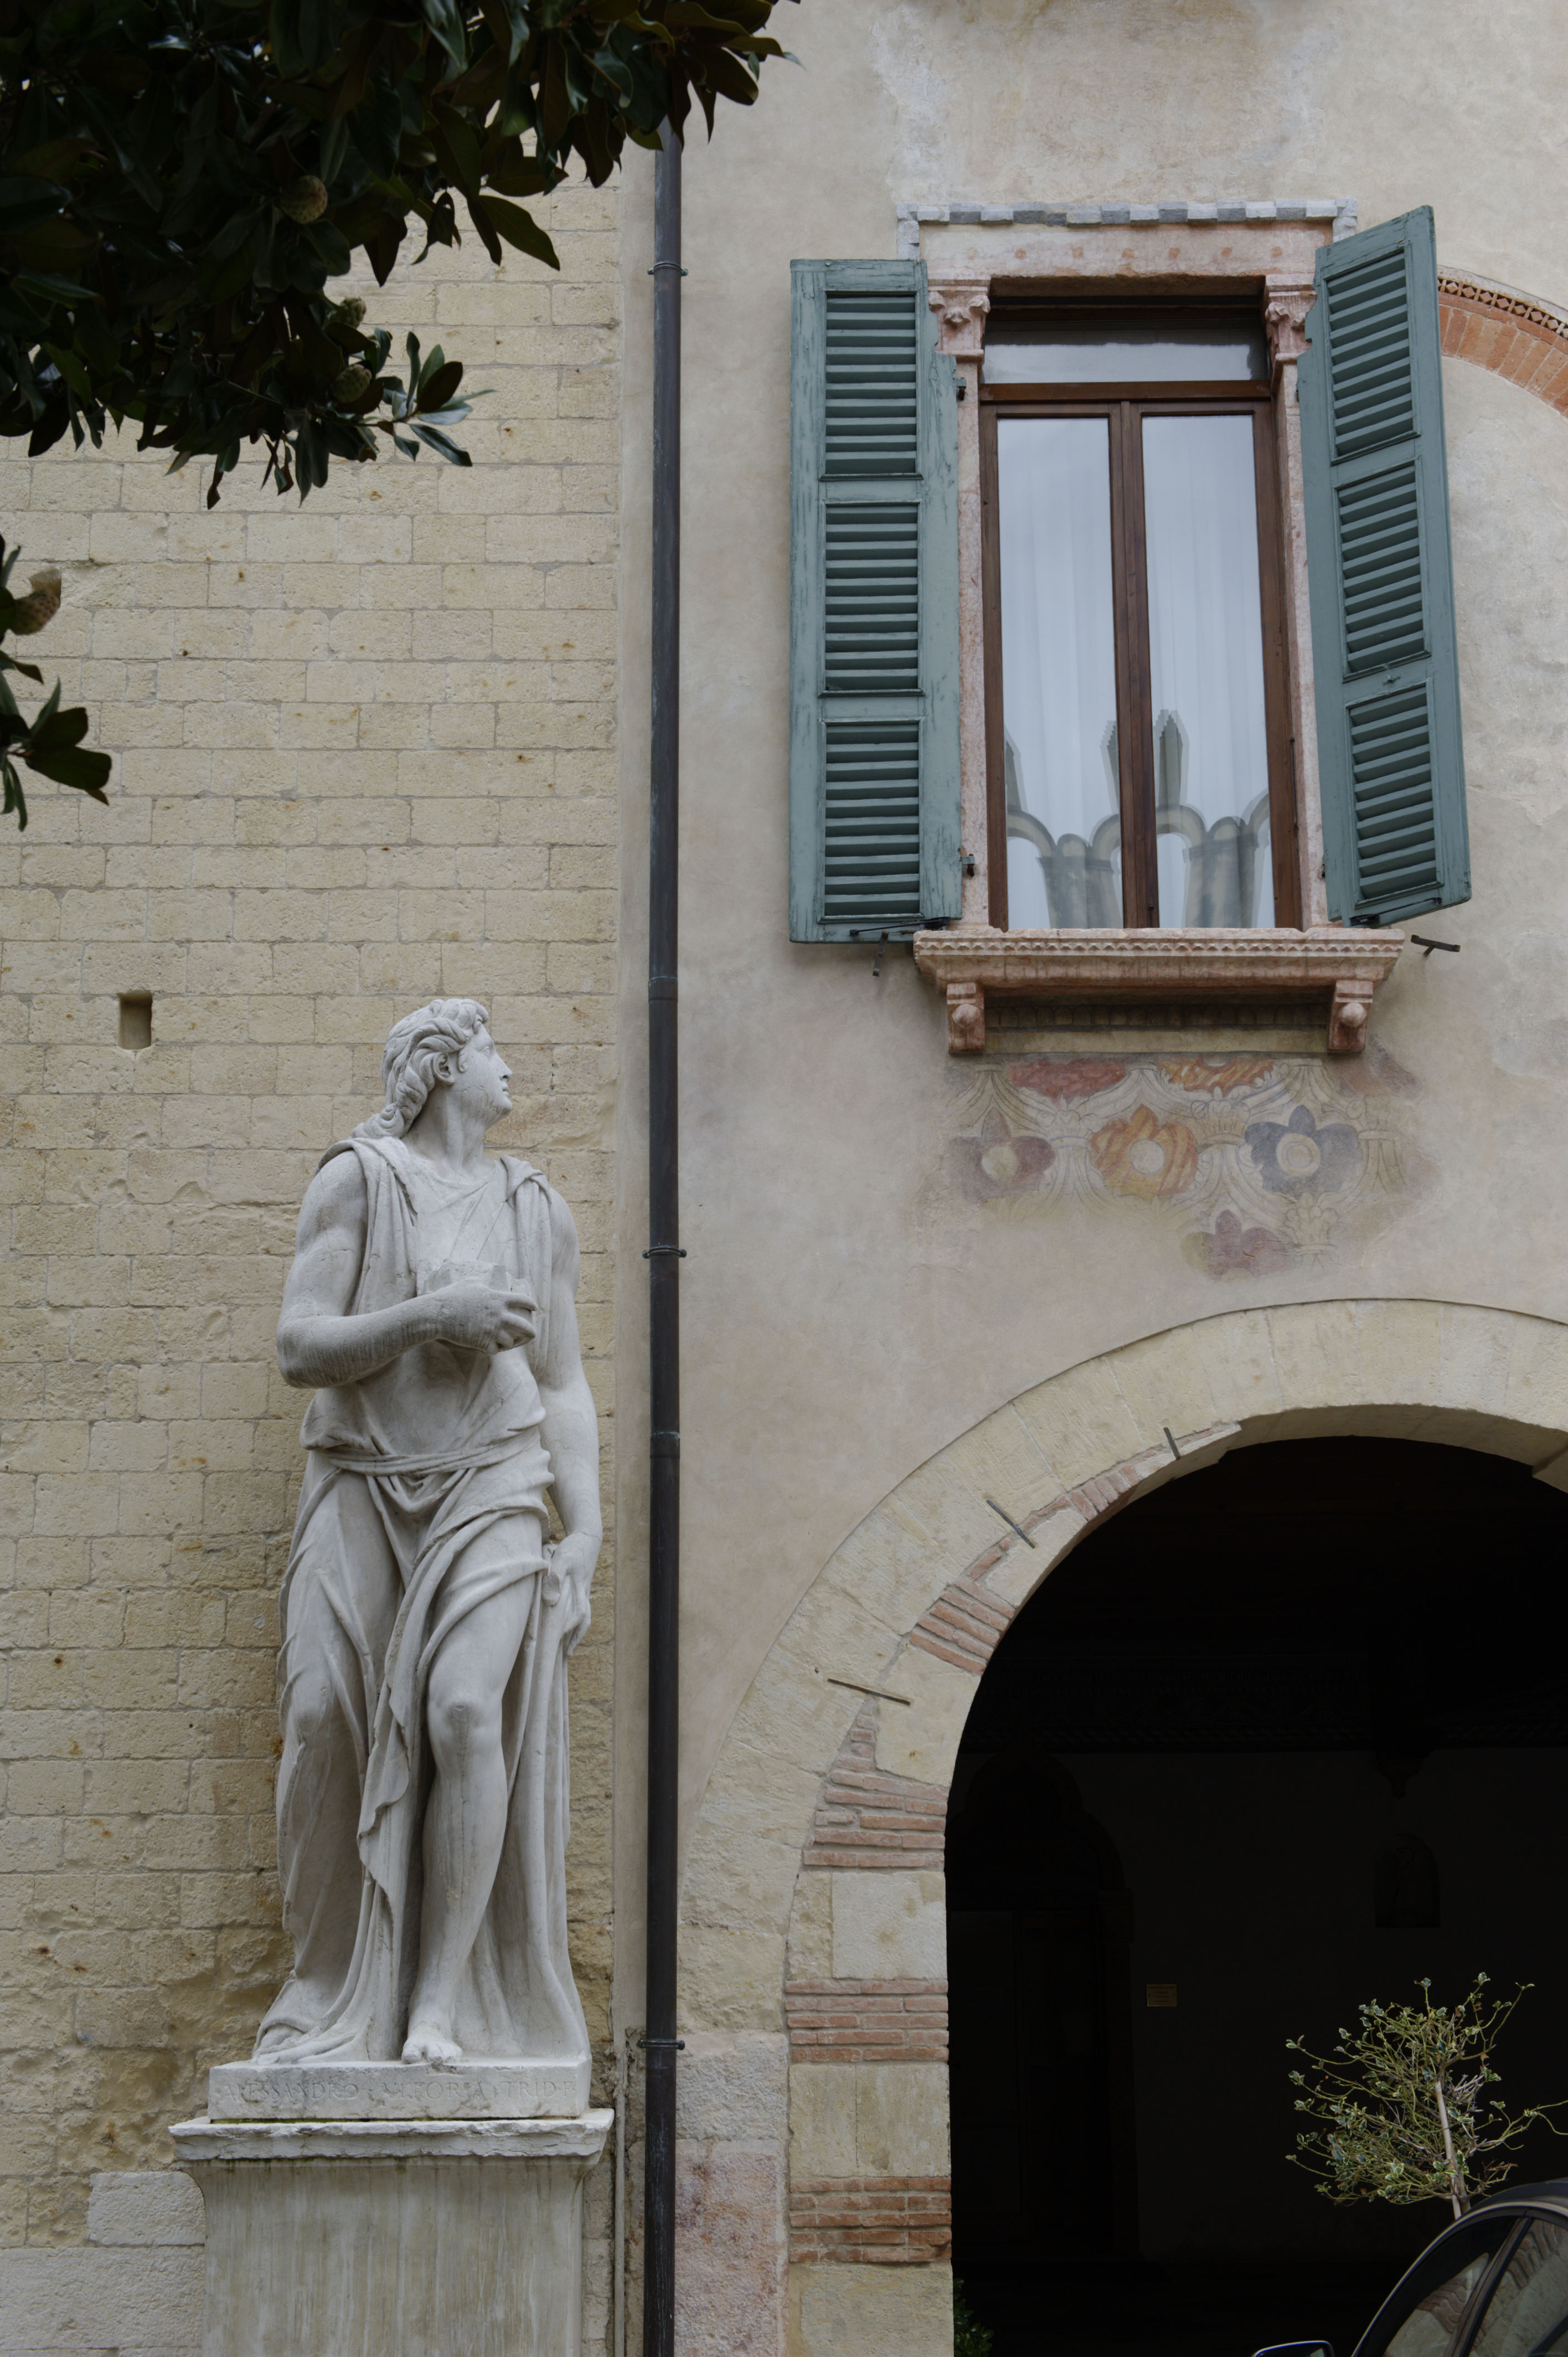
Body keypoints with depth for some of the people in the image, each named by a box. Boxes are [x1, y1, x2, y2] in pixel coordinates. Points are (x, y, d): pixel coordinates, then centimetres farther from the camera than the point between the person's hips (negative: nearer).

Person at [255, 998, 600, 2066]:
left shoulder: (537, 1208, 14)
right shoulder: (356, 1182, 4)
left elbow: (564, 1386, 13)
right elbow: (300, 1349, -5)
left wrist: (587, 1531, 2)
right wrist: (436, 1314, -16)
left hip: (492, 1494, 1)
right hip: (363, 1493, -1)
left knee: (465, 1711, -20)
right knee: (324, 1726, -11)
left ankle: (442, 2005, -14)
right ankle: (329, 1999, 4)